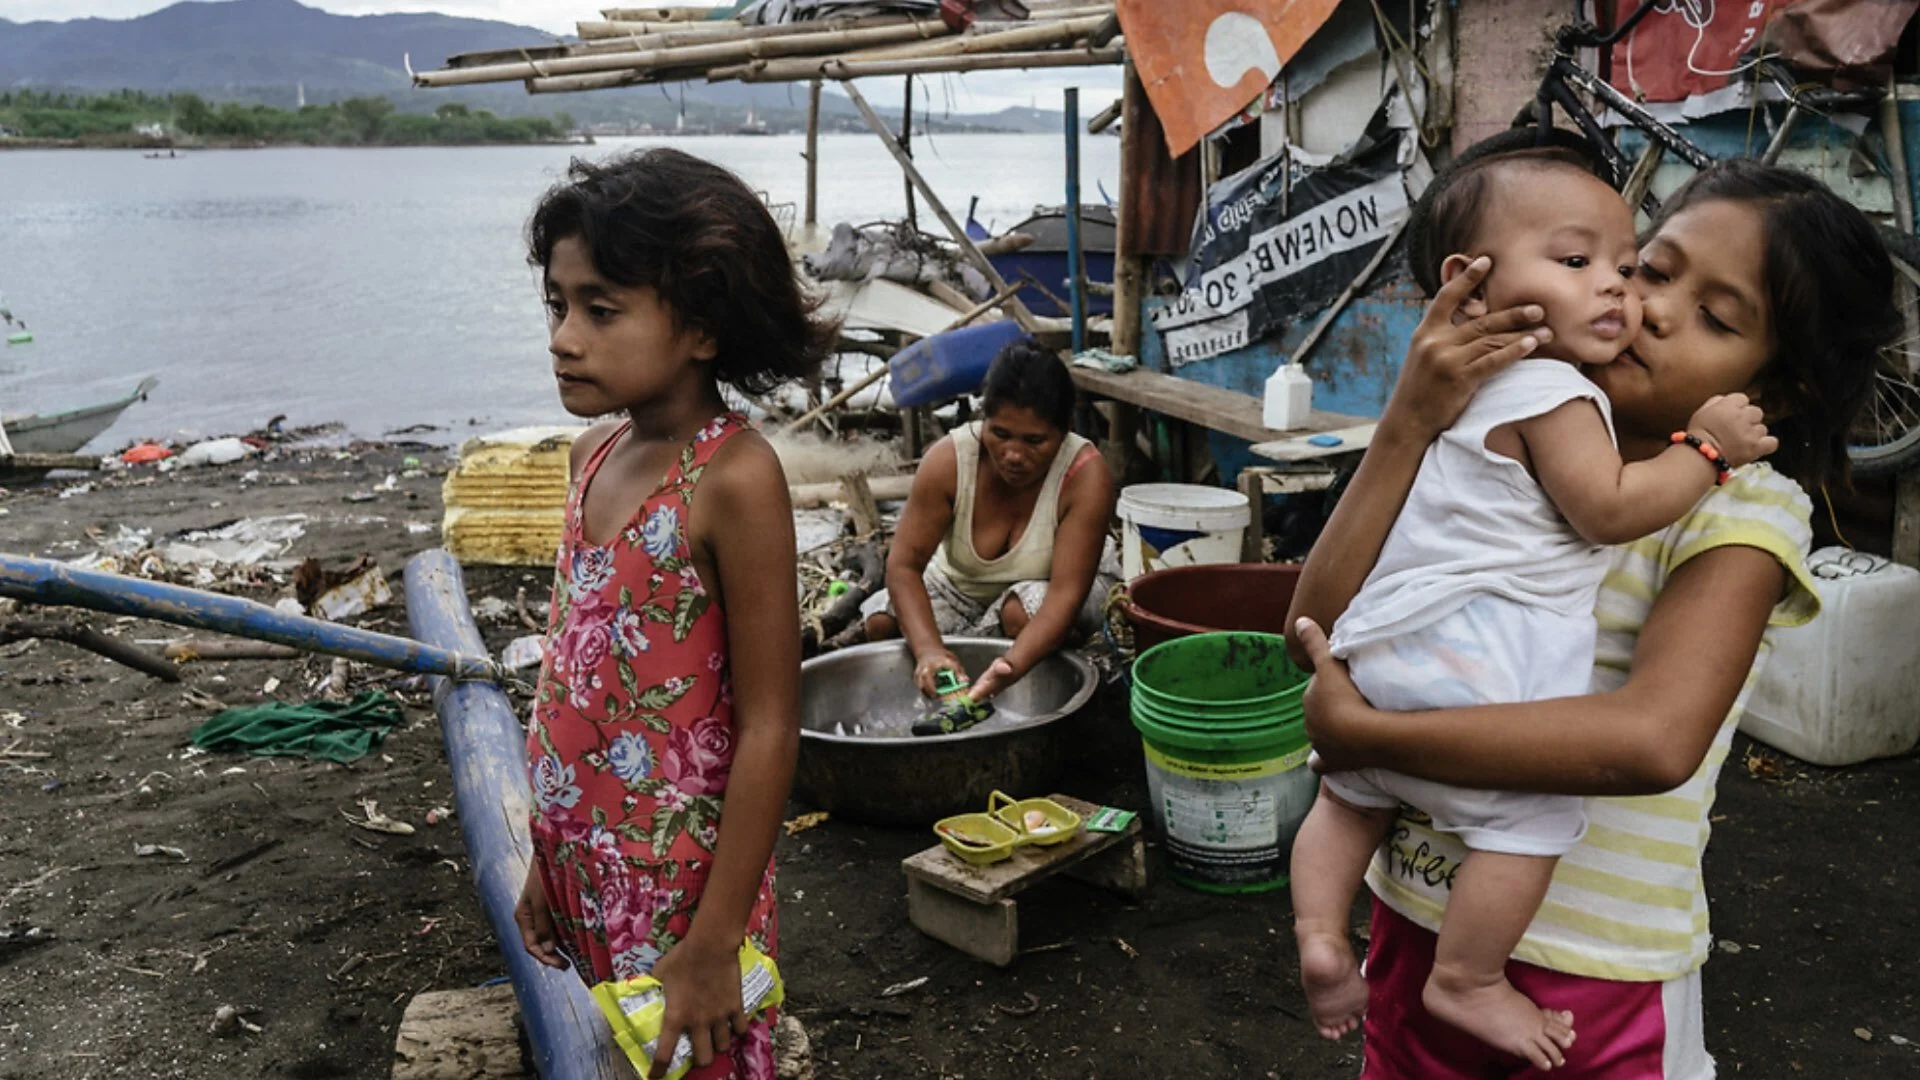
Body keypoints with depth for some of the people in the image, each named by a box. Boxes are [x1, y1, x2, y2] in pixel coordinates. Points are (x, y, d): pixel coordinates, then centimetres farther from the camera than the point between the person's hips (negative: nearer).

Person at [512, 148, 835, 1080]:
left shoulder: (732, 477, -19)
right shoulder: (597, 450, 3)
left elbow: (768, 727, -19)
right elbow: (574, 664, 10)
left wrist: (715, 942, -17)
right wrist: (551, 857, 13)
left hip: (678, 883, -6)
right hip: (584, 869, 7)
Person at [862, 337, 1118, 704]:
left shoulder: (1086, 476, -33)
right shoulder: (948, 459, -28)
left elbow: (1066, 593, -38)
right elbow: (904, 563, -29)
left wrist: (1011, 666, -56)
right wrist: (928, 648, -47)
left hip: (1049, 587, -2)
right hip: (962, 583, 2)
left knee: (1023, 612, -34)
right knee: (883, 622, -20)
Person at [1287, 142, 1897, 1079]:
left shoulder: (1743, 508, -13)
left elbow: (1655, 740, -32)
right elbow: (1321, 632, -11)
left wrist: (1359, 734, -26)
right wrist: (1408, 428, -19)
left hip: (1590, 973, -3)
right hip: (1413, 920, 4)